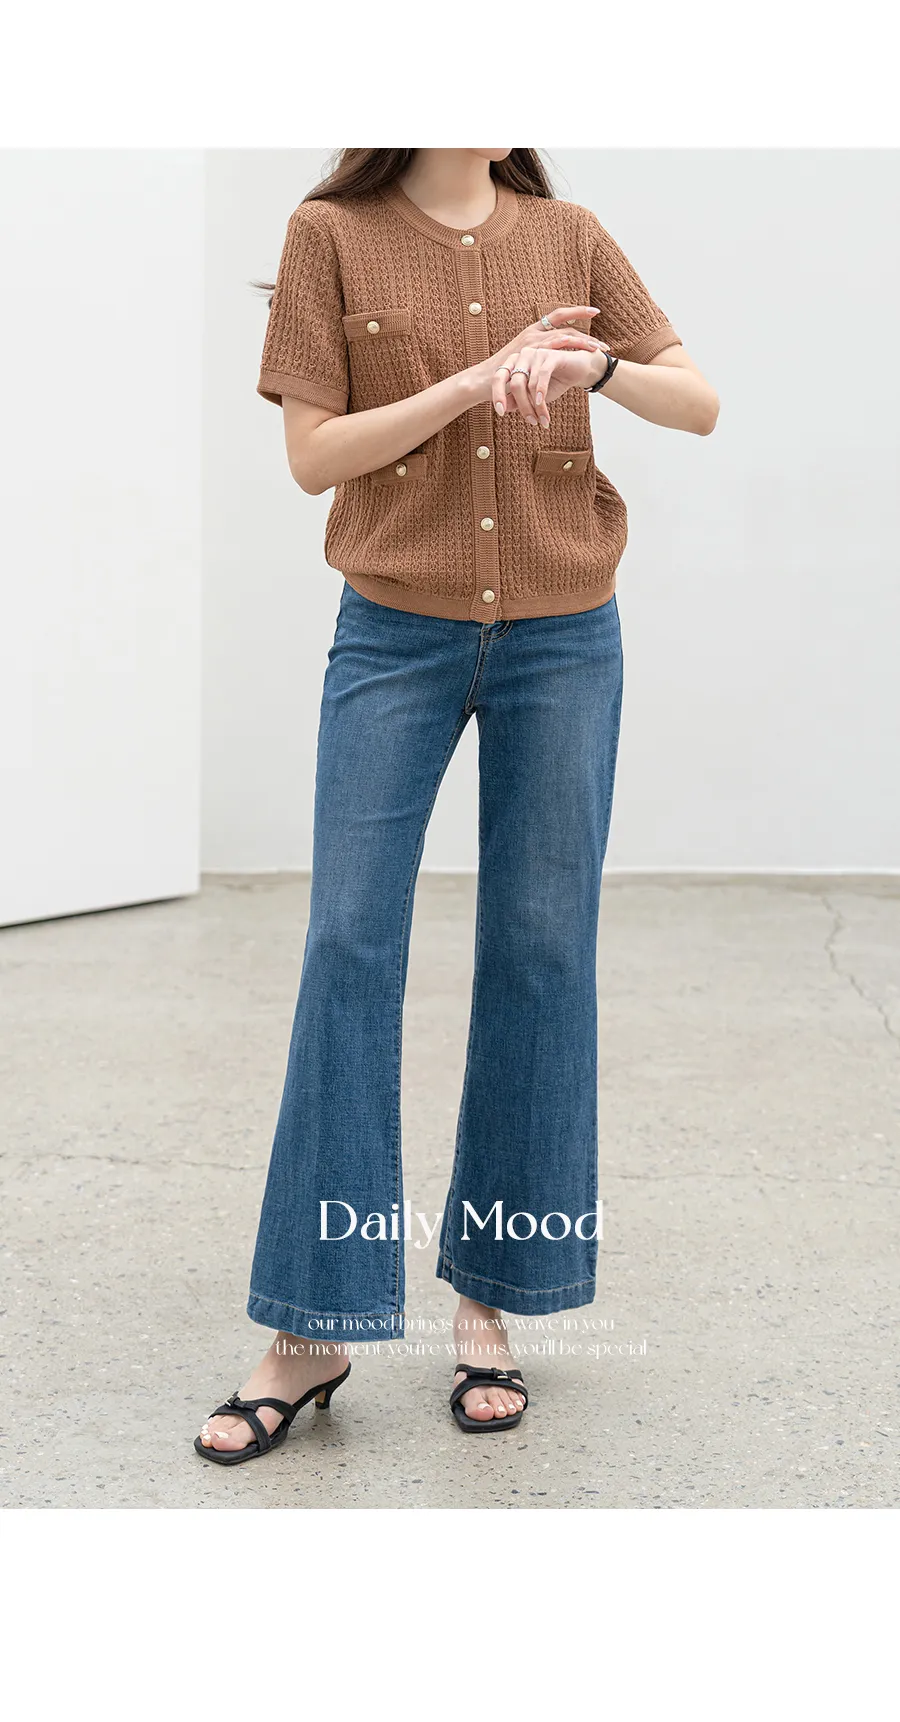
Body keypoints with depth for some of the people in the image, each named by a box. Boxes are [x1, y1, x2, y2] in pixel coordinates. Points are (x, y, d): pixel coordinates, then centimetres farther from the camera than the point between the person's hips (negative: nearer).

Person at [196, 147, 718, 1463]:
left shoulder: (570, 236, 6)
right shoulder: (333, 233, 1)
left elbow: (703, 406, 4)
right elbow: (314, 455, -5)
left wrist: (595, 368, -16)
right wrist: (478, 380, -15)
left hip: (563, 636, 2)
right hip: (396, 635, -2)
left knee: (541, 949, 3)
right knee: (350, 943, -4)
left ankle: (489, 1299, 17)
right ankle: (313, 1331, 5)